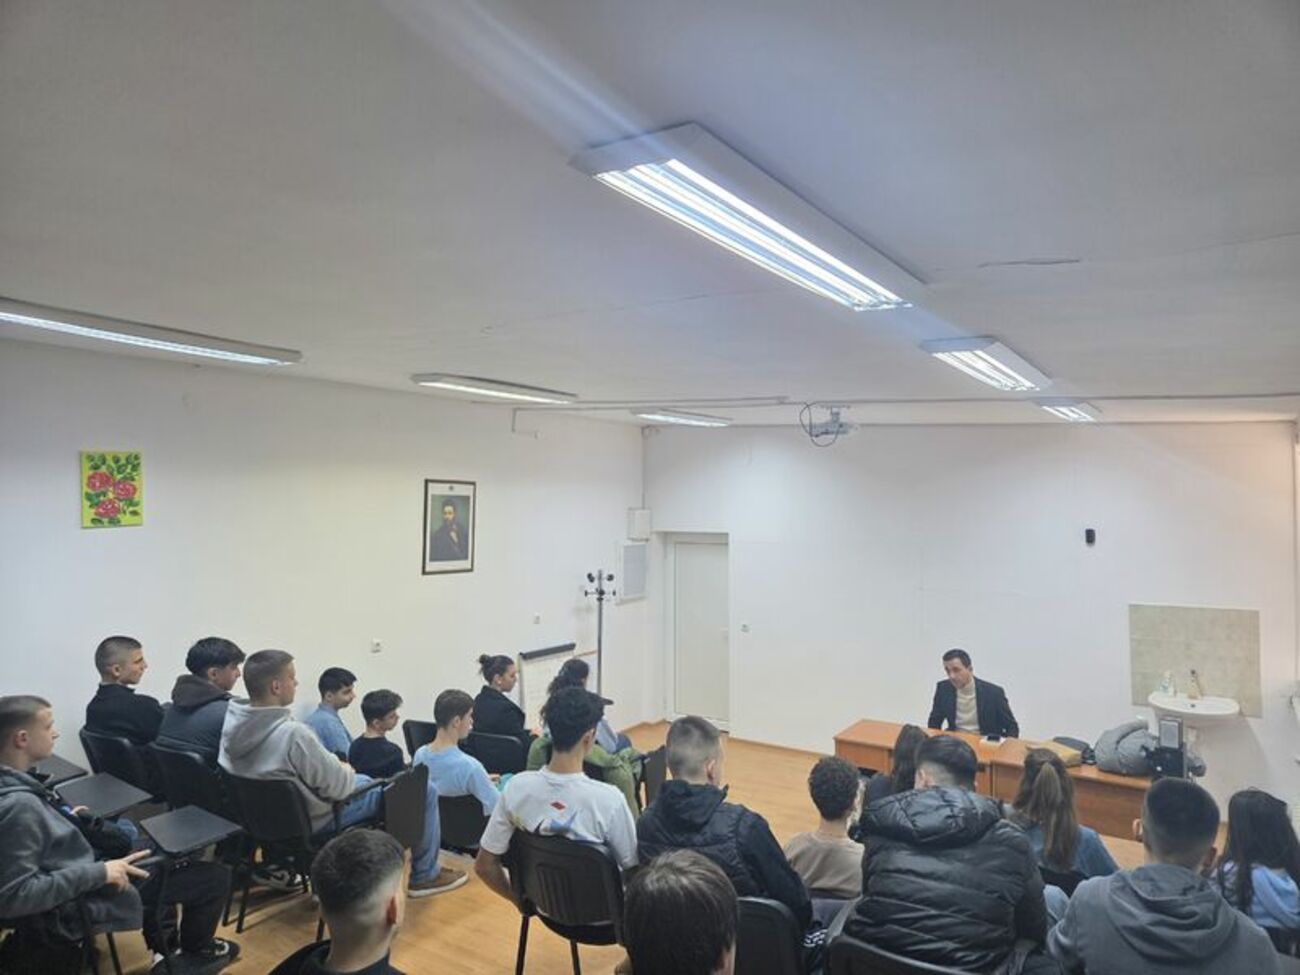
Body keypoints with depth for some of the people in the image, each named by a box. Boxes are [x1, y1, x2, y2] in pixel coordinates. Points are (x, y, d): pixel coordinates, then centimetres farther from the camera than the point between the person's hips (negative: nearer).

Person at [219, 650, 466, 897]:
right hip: (316, 819, -9)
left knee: (366, 779, 33)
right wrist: (347, 771, -2)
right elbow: (337, 786, -24)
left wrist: (337, 769, 7)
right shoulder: (292, 733, -36)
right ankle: (423, 875, 17)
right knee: (423, 790, 0)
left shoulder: (232, 722, -10)